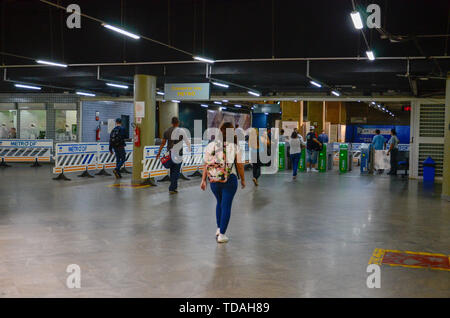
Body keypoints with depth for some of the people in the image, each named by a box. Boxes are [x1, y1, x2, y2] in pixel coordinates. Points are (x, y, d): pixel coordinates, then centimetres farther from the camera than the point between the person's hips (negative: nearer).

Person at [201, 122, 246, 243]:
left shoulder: (211, 145, -2)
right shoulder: (235, 147, -8)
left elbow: (206, 164, -2)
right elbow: (240, 166, -3)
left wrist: (203, 180, 4)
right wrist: (243, 179, 10)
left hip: (214, 180, 3)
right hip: (230, 180, -3)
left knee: (219, 203, 23)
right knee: (226, 206, 3)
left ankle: (219, 229, 23)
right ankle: (221, 234, 3)